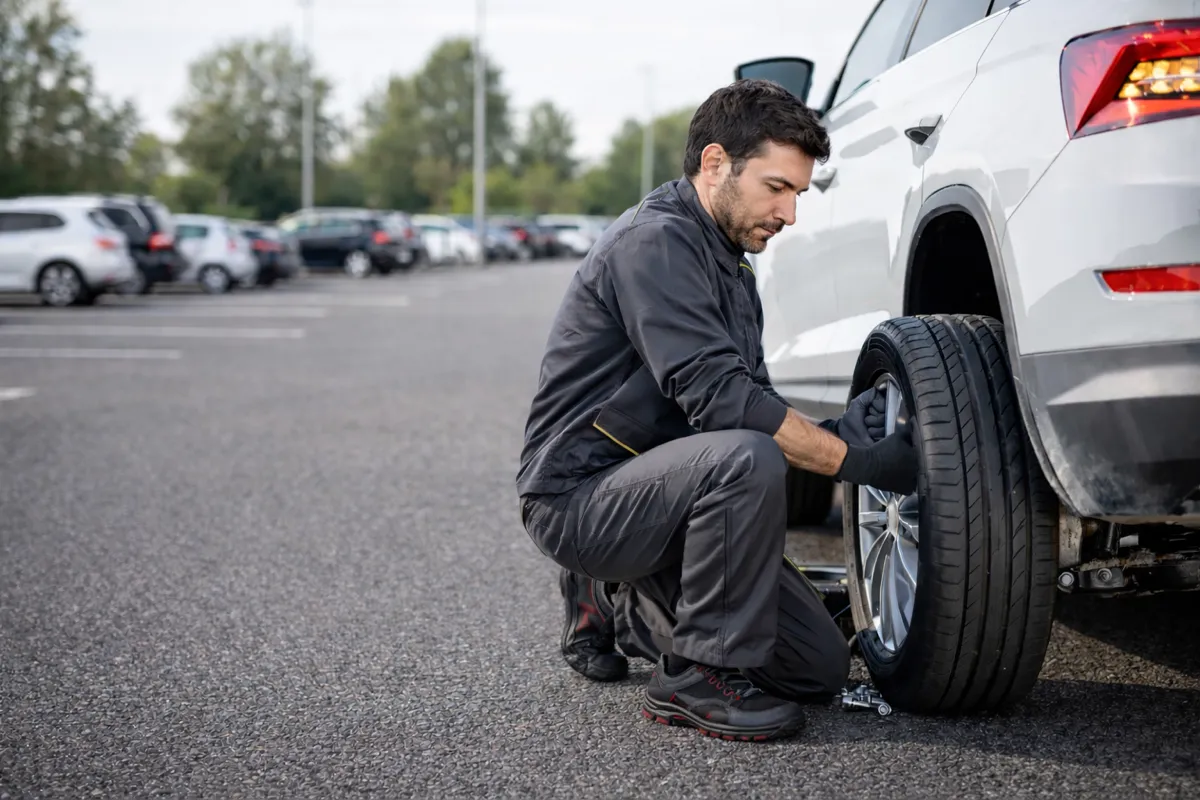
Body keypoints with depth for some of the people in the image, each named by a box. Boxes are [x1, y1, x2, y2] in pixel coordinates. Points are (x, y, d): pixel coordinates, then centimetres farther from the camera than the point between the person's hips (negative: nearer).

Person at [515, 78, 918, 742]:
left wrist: (834, 431, -6)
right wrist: (853, 459, -21)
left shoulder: (728, 263, 15)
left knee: (822, 667, 4)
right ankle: (699, 675, -18)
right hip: (579, 495, -9)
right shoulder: (655, 241, -17)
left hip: (646, 490, 9)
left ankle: (614, 603, 18)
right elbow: (717, 399, -26)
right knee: (745, 456, -36)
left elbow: (750, 399, 14)